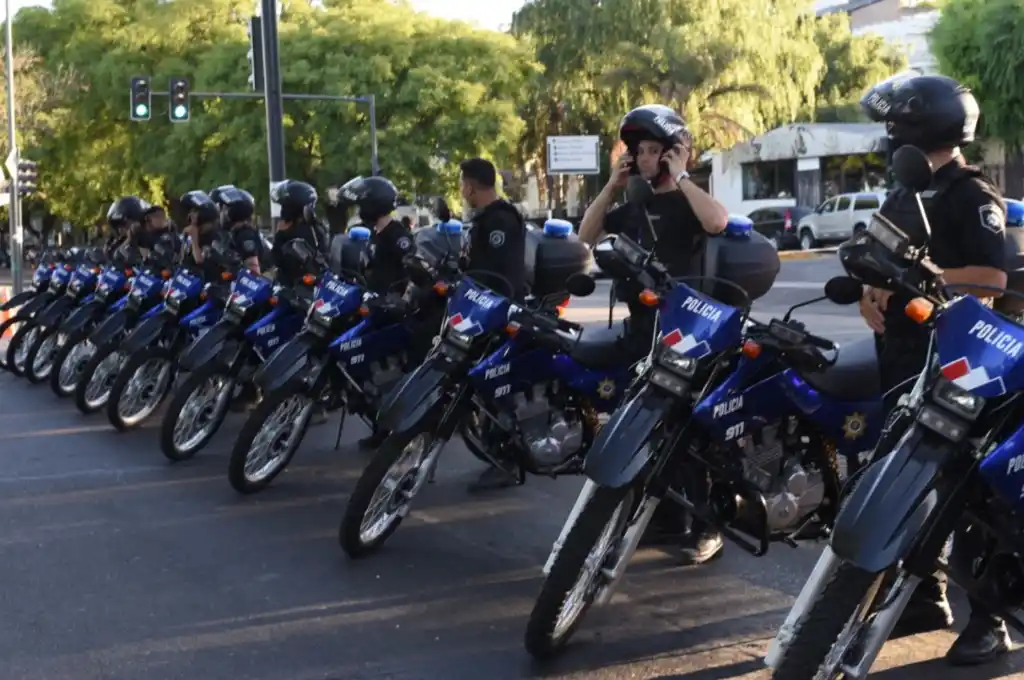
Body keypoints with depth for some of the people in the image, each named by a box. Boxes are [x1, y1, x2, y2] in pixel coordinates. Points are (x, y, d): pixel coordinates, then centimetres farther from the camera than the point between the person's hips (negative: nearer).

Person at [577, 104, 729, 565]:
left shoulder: (688, 201, -4)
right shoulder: (632, 208, 16)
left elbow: (718, 221, -26)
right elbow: (586, 236, 9)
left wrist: (680, 178, -17)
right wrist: (613, 185, 3)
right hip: (641, 326, 7)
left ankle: (707, 528, -3)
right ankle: (665, 519, 22)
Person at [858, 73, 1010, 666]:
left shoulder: (972, 195, -9)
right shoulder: (901, 198, 17)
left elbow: (992, 276, -20)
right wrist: (870, 291, -1)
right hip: (901, 356, 9)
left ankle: (990, 619, -1)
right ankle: (926, 596, 25)